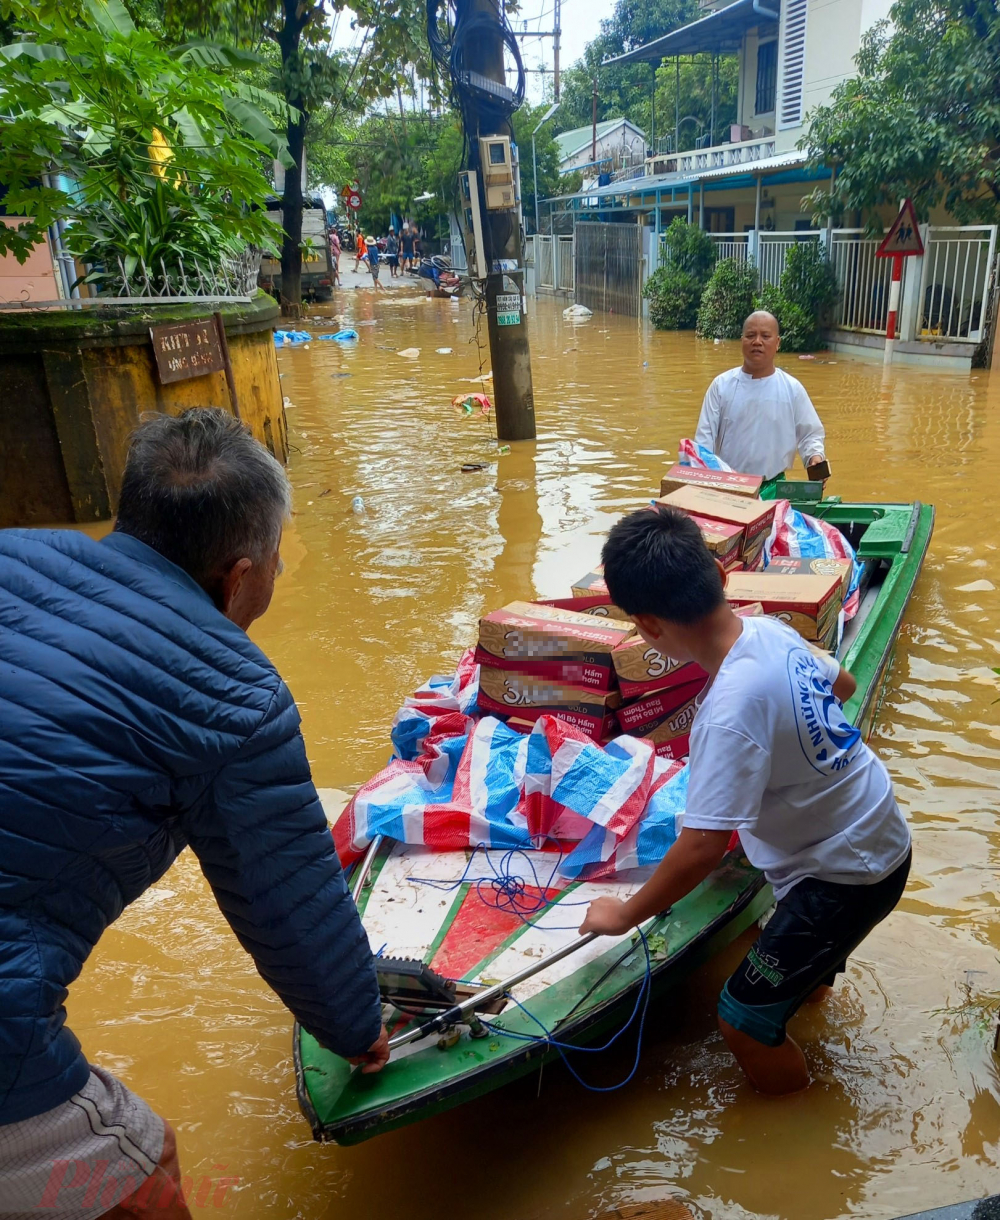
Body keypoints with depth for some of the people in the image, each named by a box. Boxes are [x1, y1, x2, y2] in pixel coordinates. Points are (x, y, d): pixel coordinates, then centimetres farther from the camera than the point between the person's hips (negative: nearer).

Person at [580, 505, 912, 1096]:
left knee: (744, 1022, 4)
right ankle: (813, 977, 65)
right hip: (877, 829, 9)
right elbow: (842, 685, 10)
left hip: (849, 875, -8)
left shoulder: (729, 713, -35)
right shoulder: (771, 630, -10)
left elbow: (701, 848, -33)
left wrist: (625, 915, -19)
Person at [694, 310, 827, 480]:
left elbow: (810, 434, 8)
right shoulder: (722, 384, 1)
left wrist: (815, 456, -12)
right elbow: (705, 434, -1)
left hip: (773, 486, 1)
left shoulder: (792, 388, 3)